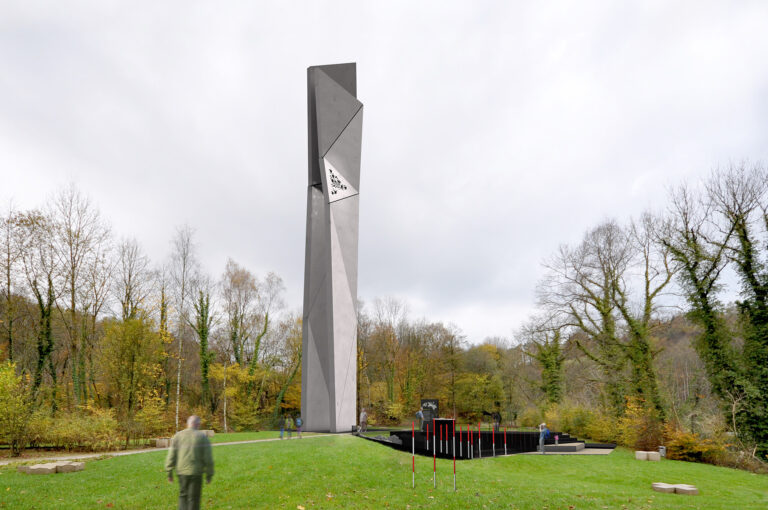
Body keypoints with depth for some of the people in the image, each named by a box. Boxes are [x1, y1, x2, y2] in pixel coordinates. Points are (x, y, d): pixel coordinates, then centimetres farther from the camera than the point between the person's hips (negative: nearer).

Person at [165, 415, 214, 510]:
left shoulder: (178, 436, 2)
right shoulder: (202, 436, -4)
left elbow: (171, 455, 0)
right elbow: (208, 457, -7)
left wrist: (169, 472, 8)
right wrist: (209, 474, 1)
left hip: (181, 471, 3)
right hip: (196, 472, -2)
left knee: (183, 496, 21)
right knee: (194, 499, 7)